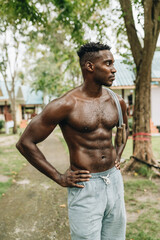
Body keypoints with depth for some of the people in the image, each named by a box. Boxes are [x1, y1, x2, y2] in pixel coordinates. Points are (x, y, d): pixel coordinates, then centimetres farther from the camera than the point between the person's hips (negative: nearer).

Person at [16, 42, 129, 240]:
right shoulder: (66, 105, -17)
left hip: (114, 181, 6)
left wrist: (118, 156, 12)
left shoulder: (116, 102, 2)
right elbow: (25, 143, -13)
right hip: (85, 186, -6)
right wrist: (59, 178, -11)